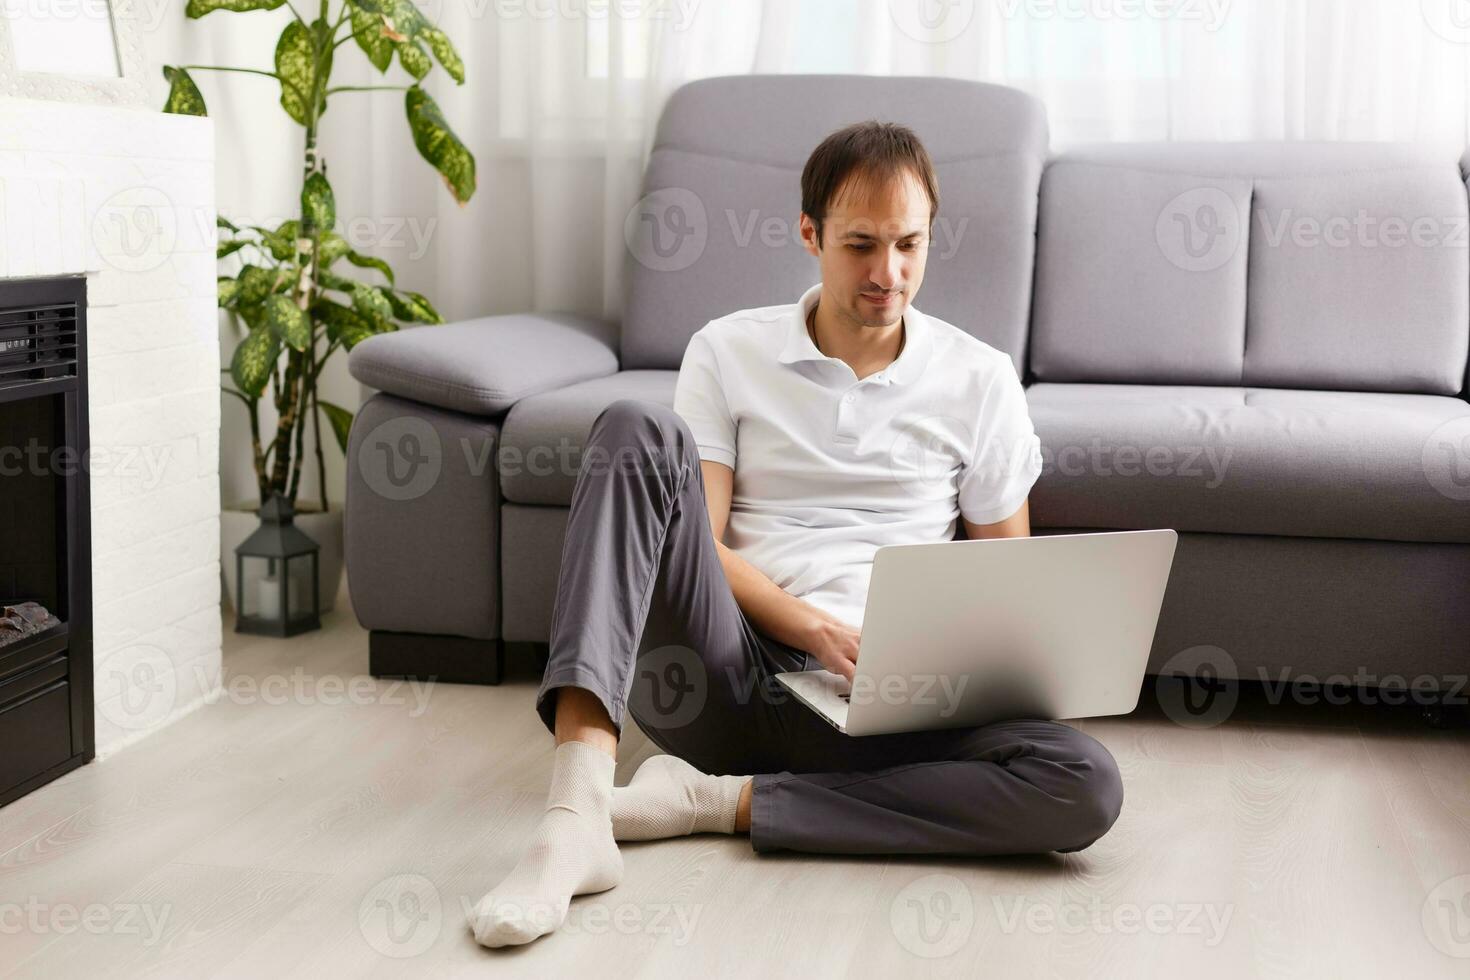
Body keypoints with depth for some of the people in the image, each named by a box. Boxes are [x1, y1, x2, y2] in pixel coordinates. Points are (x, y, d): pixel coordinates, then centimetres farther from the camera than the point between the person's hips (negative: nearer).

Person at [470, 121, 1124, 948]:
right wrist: (819, 631, -16)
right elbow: (700, 542, 0)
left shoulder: (980, 379, 10)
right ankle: (575, 819, -39)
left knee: (1086, 784, -27)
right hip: (723, 668, 0)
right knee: (638, 432, -25)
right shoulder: (729, 352, 9)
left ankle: (722, 801, -21)